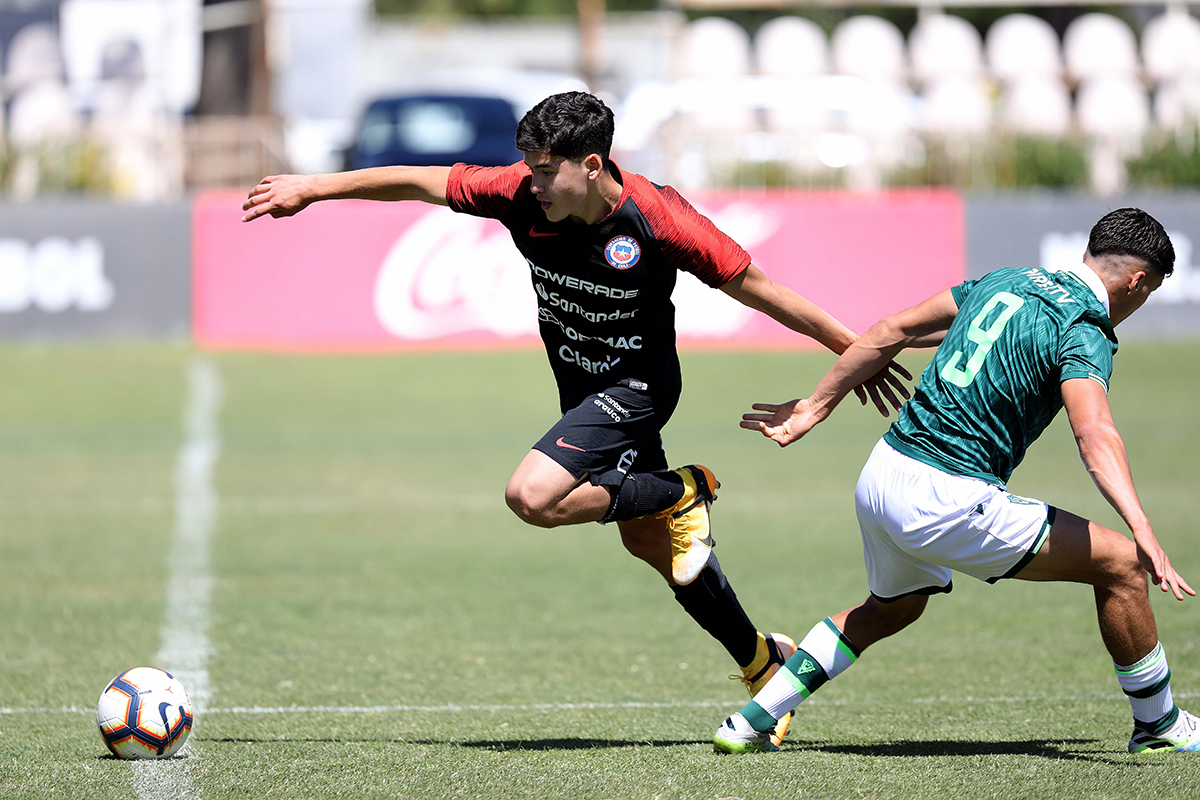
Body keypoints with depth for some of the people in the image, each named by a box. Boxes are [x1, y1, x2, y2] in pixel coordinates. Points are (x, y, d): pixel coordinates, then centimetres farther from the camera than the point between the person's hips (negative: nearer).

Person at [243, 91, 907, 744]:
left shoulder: (656, 218, -27)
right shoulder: (522, 194, -16)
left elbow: (757, 289, -19)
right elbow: (420, 182, -6)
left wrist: (857, 349, -13)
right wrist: (312, 189, -1)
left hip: (637, 386, -6)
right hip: (581, 388, 6)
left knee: (532, 496, -24)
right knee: (648, 542, 15)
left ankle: (679, 494, -4)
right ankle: (760, 659, 32)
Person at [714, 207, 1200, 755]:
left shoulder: (1004, 281, 15)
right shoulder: (1084, 333, -9)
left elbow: (891, 331, 18)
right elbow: (1095, 437, -27)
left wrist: (816, 408, 25)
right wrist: (1144, 532, -38)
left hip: (882, 474, 8)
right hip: (949, 500, -8)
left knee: (891, 608, 34)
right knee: (1121, 565, 0)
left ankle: (749, 723, 31)